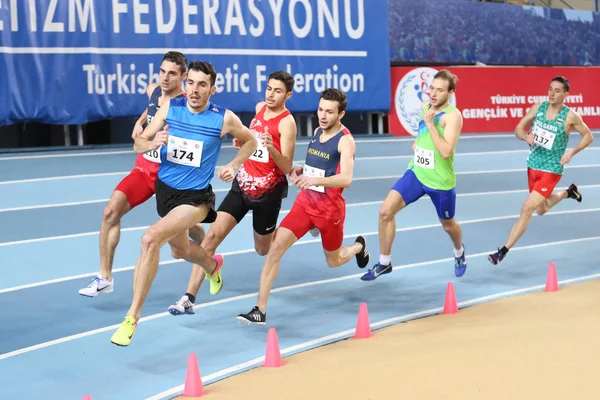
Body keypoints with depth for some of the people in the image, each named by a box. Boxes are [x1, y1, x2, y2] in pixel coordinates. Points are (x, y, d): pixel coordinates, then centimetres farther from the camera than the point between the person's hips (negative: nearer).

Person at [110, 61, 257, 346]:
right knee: (180, 250, 28)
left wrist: (232, 166, -6)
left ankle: (132, 317, -20)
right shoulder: (170, 107, -6)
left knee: (151, 238, -29)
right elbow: (138, 142, -3)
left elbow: (250, 141, 8)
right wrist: (152, 143, -26)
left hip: (195, 197, -5)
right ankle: (212, 266, 66)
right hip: (164, 188, 6)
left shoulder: (225, 118, -12)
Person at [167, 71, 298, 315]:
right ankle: (189, 299, -12)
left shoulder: (287, 122, -14)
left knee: (263, 249, 12)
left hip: (268, 192, -5)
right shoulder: (260, 108, 4)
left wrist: (271, 148, -35)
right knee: (212, 235, -11)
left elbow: (287, 168, -20)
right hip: (242, 184, 5)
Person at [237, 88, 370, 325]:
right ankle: (260, 310, -13)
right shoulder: (317, 131, 5)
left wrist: (314, 180, -44)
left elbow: (346, 179, -30)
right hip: (305, 201, 5)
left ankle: (359, 247, 53)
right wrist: (299, 170, 1)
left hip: (330, 208, -5)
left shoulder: (345, 140, -16)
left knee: (334, 261, 16)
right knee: (275, 247, -14)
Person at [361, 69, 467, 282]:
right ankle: (384, 263, 4)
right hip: (416, 172, 5)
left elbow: (446, 151, -31)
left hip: (440, 181, -5)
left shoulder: (453, 115, -20)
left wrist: (430, 124, -31)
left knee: (448, 225, 16)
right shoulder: (425, 106, 1)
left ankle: (459, 252, 52)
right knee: (385, 211, -10)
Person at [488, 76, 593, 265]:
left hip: (551, 171, -6)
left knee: (526, 208, -15)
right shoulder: (538, 107, -4)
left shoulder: (570, 116, -15)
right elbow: (518, 129, 3)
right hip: (533, 166, 6)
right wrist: (526, 136, -20)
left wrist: (572, 152, -15)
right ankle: (569, 192, 52)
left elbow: (588, 136, 0)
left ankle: (503, 251, -10)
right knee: (541, 209, 24)